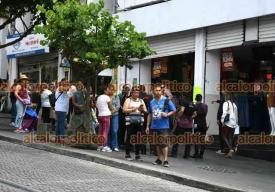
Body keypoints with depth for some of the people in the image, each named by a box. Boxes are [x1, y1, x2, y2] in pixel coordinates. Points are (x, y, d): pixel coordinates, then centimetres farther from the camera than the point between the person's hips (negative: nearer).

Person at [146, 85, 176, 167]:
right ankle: (159, 159, 22)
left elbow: (174, 110, -1)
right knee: (157, 143, 12)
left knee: (164, 143, -10)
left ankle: (165, 160, -8)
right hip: (154, 126, 5)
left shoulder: (166, 100, -4)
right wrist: (147, 126, 15)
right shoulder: (151, 102, 11)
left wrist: (167, 114, -18)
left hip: (164, 126, -5)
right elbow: (150, 115, 18)